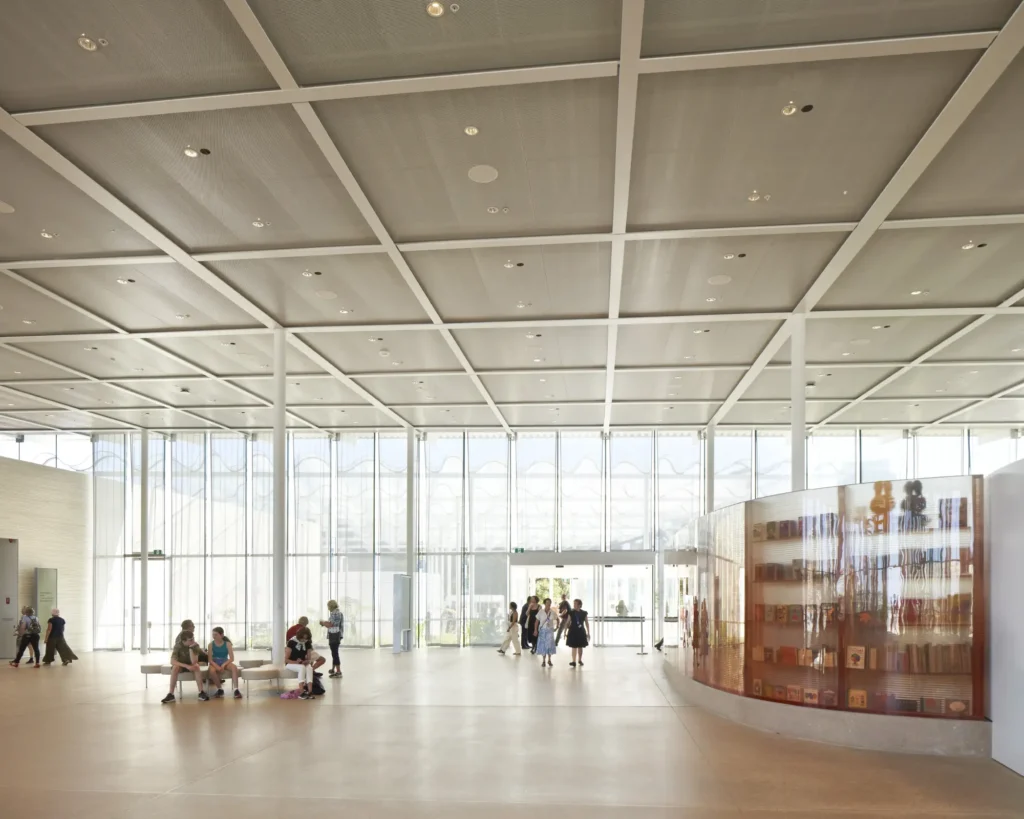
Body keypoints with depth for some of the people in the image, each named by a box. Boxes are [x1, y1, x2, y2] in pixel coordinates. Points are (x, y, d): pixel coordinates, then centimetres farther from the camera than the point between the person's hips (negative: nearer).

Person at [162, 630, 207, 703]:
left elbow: (194, 662, -28)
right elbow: (172, 661, -31)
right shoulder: (178, 645, -21)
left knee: (196, 666, -33)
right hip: (181, 665, -1)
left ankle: (201, 692, -32)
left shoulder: (195, 646, -18)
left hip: (191, 665, 1)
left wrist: (191, 648, -35)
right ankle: (171, 694, -32)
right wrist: (187, 666, -41)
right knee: (175, 667, -35)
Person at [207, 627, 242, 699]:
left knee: (234, 667, -33)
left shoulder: (227, 644, -5)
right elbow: (210, 659, -7)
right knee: (211, 670, -36)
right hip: (215, 664, 0)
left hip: (225, 663, 0)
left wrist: (223, 665, -26)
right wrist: (217, 667, -26)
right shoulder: (211, 645, -3)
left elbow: (231, 658, -9)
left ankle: (236, 690, -35)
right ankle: (220, 689, -15)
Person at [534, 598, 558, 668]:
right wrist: (536, 630, -9)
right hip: (542, 630, 0)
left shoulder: (553, 612, -3)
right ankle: (543, 661, 13)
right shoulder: (540, 612, -6)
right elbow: (537, 621, -3)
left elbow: (557, 620, 13)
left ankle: (549, 660, 7)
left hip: (550, 630, 0)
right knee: (543, 645, 2)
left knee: (549, 644, -9)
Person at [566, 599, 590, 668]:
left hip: (581, 632, 1)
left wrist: (588, 633, 4)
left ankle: (580, 660, 28)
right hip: (573, 632, -1)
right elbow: (568, 623, 1)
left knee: (580, 647, 10)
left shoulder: (583, 613, -3)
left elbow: (587, 623, 4)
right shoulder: (571, 613, -4)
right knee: (574, 647, -2)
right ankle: (573, 662, 1)